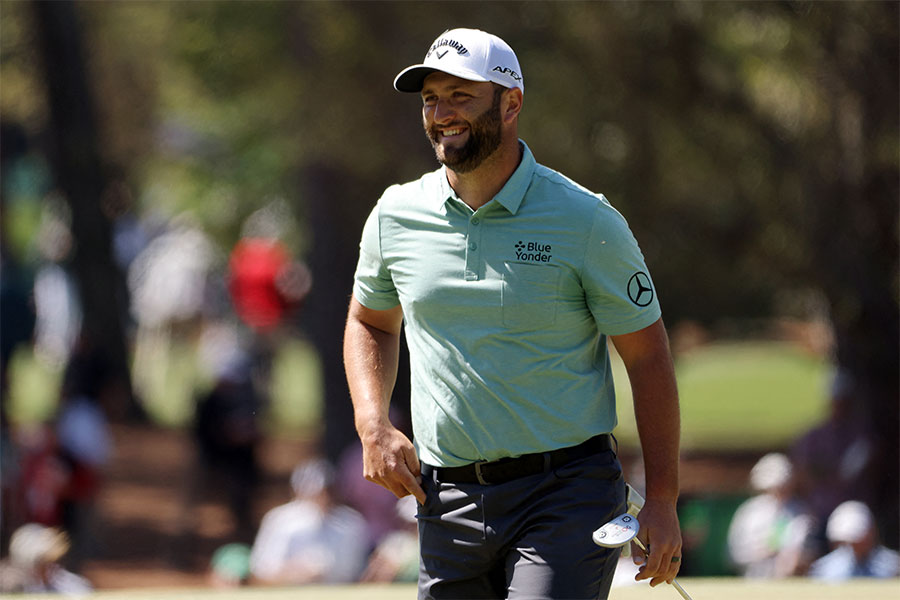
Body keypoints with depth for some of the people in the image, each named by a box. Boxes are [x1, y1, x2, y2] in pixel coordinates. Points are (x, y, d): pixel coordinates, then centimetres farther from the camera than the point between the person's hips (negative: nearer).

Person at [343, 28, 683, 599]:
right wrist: (373, 427, 5)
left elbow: (648, 355, -1)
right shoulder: (396, 216, 5)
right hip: (448, 502, 5)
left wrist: (662, 499, -5)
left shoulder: (588, 222, -6)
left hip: (567, 494, -5)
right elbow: (371, 322, 23)